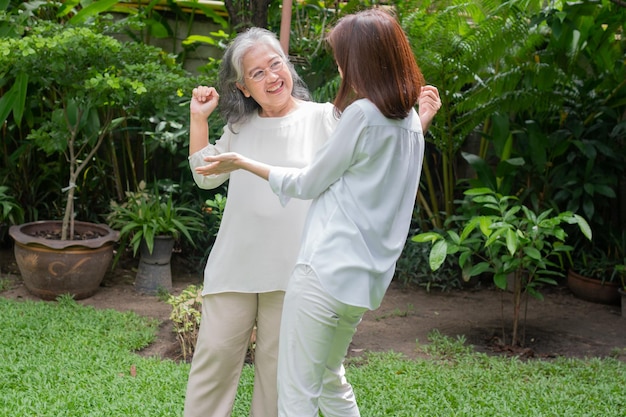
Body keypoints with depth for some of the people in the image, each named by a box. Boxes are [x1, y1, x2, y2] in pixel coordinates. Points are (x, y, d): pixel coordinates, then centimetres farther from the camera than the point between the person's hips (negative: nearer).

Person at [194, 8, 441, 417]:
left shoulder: (363, 113, -13)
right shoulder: (410, 123, 11)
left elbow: (308, 184, -4)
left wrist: (243, 164, 6)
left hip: (327, 271, -9)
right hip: (365, 278, 10)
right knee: (331, 380, 26)